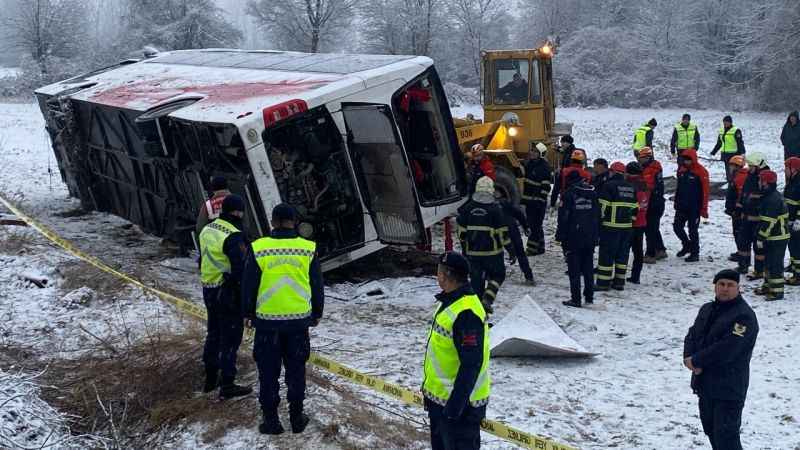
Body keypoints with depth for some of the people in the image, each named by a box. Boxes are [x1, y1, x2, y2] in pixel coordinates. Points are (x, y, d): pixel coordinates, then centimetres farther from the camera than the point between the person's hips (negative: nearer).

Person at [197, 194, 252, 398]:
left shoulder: (207, 230, 7)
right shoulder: (233, 236, -21)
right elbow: (240, 269, -23)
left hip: (209, 290, 9)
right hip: (228, 294, -9)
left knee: (213, 334, 20)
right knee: (230, 338, 0)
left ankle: (210, 379, 30)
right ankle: (227, 385, 4)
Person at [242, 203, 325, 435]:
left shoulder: (258, 249, -7)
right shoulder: (308, 249, -3)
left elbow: (248, 287, 0)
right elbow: (318, 287, 6)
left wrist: (250, 313, 14)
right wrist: (317, 313, 19)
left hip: (267, 321, -1)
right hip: (299, 320, 1)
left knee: (268, 372, 10)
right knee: (296, 370, 14)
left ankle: (271, 419, 14)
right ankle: (297, 417, 20)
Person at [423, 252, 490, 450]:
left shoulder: (466, 313, -26)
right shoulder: (450, 302, 8)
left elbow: (471, 364, -28)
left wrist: (455, 405, -26)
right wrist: (430, 390, 22)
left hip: (459, 404, -10)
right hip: (440, 399, 10)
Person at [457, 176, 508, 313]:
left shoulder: (468, 208, 1)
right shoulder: (495, 209, -9)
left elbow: (461, 231, 7)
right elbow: (502, 233, -8)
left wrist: (464, 248, 20)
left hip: (472, 252, 3)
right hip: (492, 252, -3)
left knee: (476, 279, 12)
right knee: (497, 275, 15)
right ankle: (487, 300, -4)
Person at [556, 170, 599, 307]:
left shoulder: (569, 194, -9)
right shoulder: (593, 194, 8)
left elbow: (563, 217, -11)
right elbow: (598, 215, 11)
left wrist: (560, 236, -5)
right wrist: (596, 235, 16)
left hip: (574, 238, -5)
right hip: (590, 238, 5)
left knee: (574, 270, -1)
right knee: (588, 268, 15)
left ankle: (576, 299, -2)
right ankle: (589, 297, 19)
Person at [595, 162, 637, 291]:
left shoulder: (609, 185, -8)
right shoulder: (630, 188, 14)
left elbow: (602, 206, -12)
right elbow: (635, 208, 16)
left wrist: (599, 221, -3)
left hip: (611, 226, -6)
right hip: (627, 226, 6)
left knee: (606, 253, -2)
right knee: (622, 253, 12)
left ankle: (603, 282, -2)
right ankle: (619, 281, 16)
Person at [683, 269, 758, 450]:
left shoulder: (744, 316, -15)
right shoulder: (707, 309, 12)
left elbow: (727, 349, -23)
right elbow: (692, 335, 8)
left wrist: (696, 361, -16)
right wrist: (690, 357, -13)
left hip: (729, 389, -8)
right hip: (704, 385, 8)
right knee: (710, 429, 20)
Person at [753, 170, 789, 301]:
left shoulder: (772, 199, -23)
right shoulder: (772, 196, 11)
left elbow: (768, 222, -24)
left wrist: (761, 238, -20)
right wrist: (763, 236, 23)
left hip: (777, 238, -11)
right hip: (774, 237, 11)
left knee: (775, 264, -5)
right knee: (768, 262, 19)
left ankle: (777, 291, 0)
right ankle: (768, 286, 30)